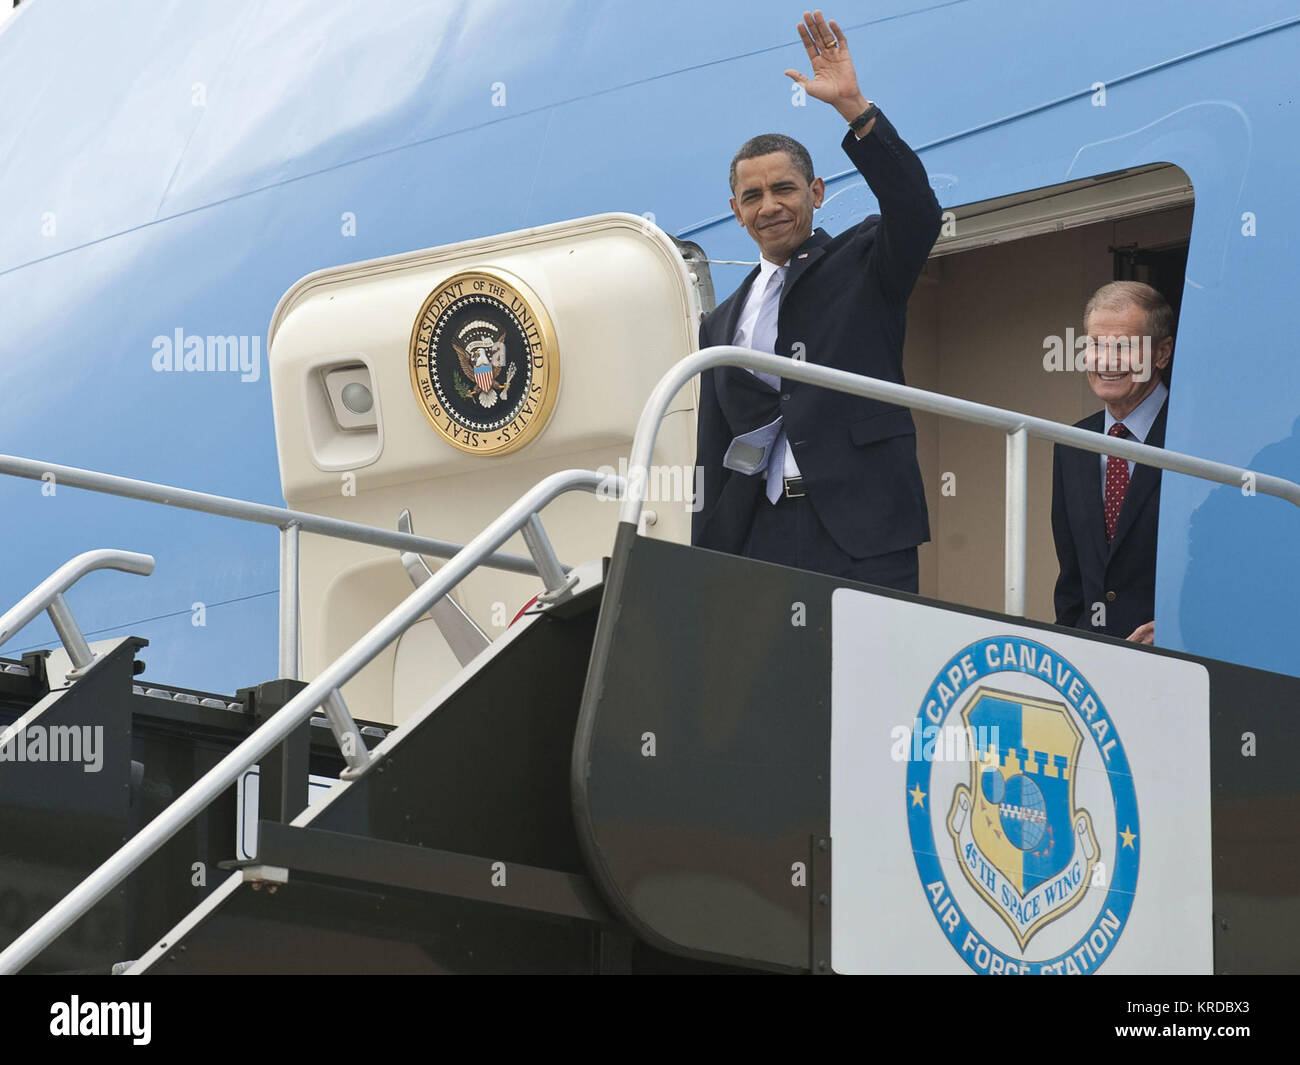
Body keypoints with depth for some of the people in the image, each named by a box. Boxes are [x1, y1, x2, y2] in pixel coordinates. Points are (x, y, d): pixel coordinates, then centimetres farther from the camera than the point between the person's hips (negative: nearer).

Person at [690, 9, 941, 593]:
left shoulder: (860, 265, 12)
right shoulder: (723, 324, 24)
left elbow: (916, 215, -10)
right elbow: (711, 457, 22)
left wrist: (853, 106, -16)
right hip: (759, 537, 4)